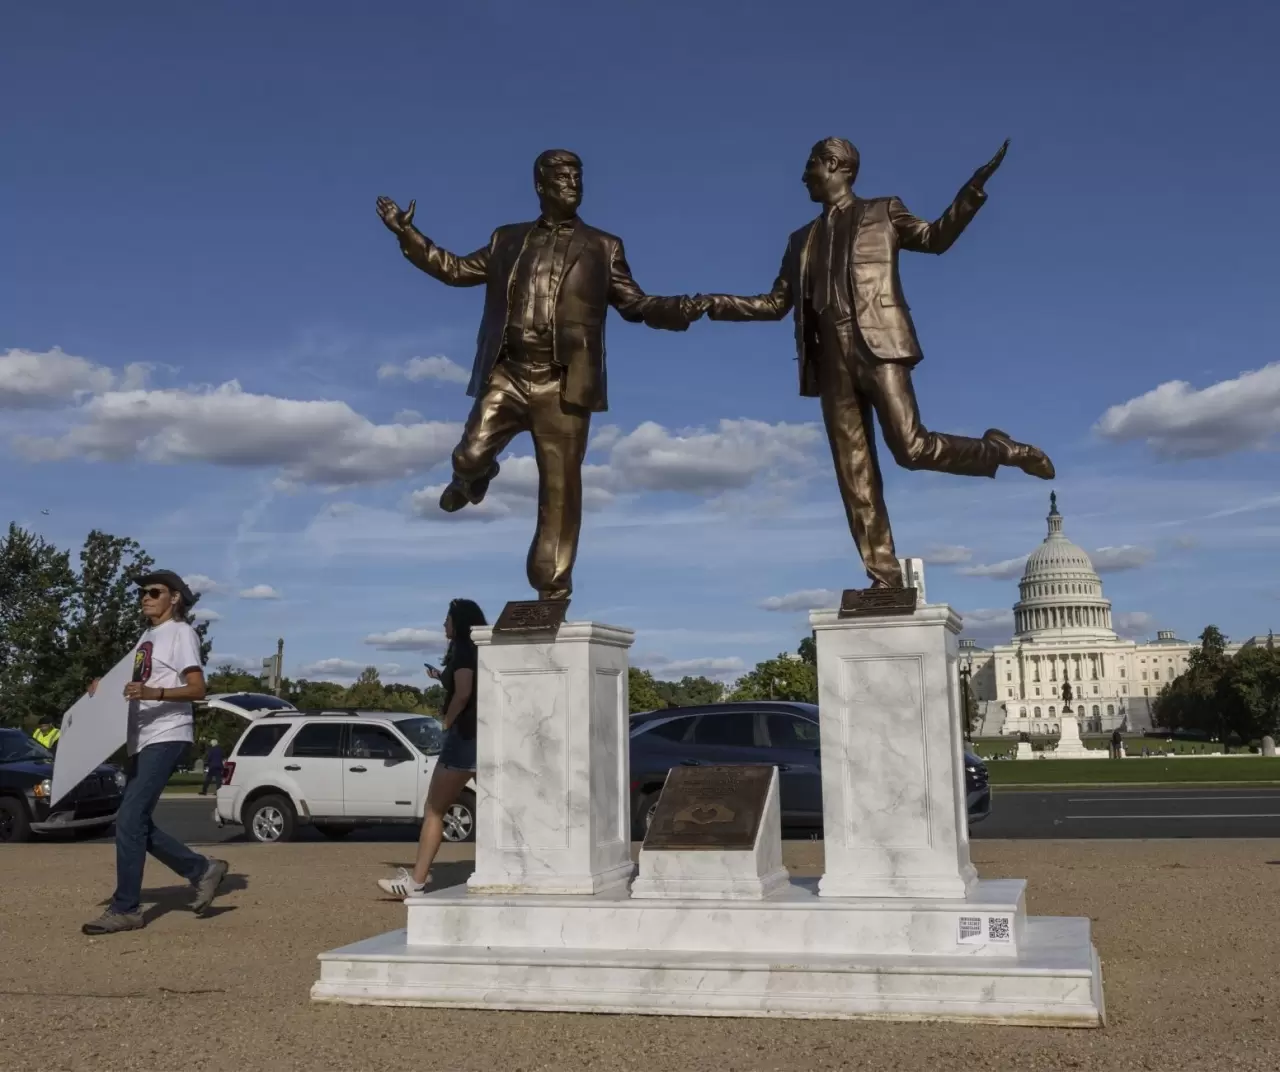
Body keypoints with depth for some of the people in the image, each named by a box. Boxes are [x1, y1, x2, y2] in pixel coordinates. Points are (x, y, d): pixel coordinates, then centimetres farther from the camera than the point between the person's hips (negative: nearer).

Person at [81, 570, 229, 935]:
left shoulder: (181, 632, -6)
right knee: (136, 822, 8)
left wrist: (153, 693, -31)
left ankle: (125, 909, -4)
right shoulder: (147, 637, 20)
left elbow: (197, 689, -16)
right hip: (141, 739, 10)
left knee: (129, 820, -12)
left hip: (166, 737, -10)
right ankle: (202, 870, 19)